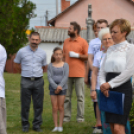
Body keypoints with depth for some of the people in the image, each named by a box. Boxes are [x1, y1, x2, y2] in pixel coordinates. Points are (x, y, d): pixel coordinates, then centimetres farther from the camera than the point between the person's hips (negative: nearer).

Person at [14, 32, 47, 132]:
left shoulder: (42, 53, 6)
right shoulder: (22, 52, 0)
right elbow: (17, 64, 12)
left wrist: (37, 74, 9)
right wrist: (26, 71, 10)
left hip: (38, 81, 2)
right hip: (26, 81, -2)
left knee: (38, 105, 3)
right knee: (25, 104, 2)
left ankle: (37, 125, 12)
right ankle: (25, 125, 11)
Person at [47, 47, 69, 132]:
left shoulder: (65, 65, 3)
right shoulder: (50, 66, 5)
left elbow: (66, 76, -5)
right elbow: (50, 77, -3)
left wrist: (60, 86, -17)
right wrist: (55, 87, -15)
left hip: (62, 87, -1)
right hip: (53, 88, 1)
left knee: (61, 107, 2)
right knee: (54, 108, 1)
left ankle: (60, 126, 7)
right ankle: (55, 126, 5)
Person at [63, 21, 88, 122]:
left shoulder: (83, 42, -1)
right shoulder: (66, 41, 15)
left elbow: (87, 56, -4)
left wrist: (77, 55, -12)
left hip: (78, 73, -5)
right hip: (67, 73, 5)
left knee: (80, 96, 0)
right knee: (66, 96, 5)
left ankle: (80, 117, 5)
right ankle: (67, 116, 10)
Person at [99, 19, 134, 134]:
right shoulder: (110, 49, 16)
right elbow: (102, 70, 14)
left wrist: (110, 84, -14)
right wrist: (103, 84, -6)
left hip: (123, 88, -6)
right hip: (109, 91, 6)